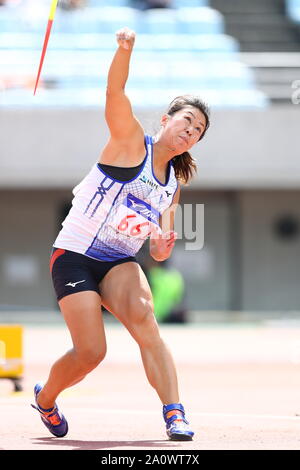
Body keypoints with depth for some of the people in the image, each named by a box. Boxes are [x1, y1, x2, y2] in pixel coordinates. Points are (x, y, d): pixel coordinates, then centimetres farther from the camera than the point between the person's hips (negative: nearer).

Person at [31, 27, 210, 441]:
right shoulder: (131, 140, -3)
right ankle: (45, 397, 21)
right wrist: (125, 49, -40)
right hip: (74, 256, -5)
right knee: (91, 352, -12)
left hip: (120, 263, 5)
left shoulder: (174, 184, 13)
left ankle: (175, 414, -36)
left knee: (144, 319, -28)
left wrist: (163, 245, -13)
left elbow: (159, 252, 13)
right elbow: (115, 91, -21)